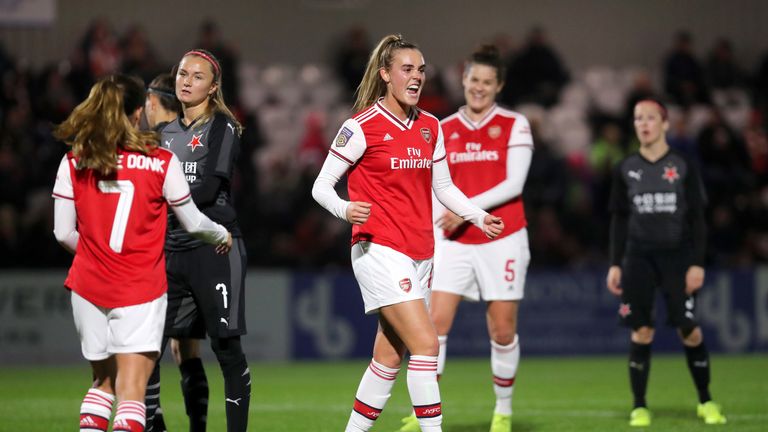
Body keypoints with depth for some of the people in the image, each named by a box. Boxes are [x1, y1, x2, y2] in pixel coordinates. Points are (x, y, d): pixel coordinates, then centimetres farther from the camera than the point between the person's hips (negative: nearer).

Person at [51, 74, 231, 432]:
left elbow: (63, 233, 2)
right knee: (131, 391, -6)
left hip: (89, 285, 3)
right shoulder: (161, 162, -6)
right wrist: (222, 235, 27)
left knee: (103, 380, 21)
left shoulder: (73, 163, 0)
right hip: (140, 289, -3)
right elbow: (192, 222, 5)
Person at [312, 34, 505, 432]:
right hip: (380, 251, -7)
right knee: (425, 342, -18)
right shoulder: (362, 126, -8)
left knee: (390, 357, 9)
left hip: (419, 254, 7)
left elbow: (443, 186, 22)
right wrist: (345, 209, -27)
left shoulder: (430, 127, 12)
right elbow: (322, 186, -7)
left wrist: (479, 217, 8)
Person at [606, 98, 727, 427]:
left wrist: (697, 263, -5)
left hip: (677, 255, -1)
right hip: (639, 256, 1)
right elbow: (619, 219, 11)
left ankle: (706, 401, 10)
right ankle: (639, 406, 4)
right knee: (641, 331, -3)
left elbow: (697, 218, 2)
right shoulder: (626, 169, 7)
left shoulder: (683, 166, 2)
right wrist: (616, 264, 5)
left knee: (689, 330, -5)